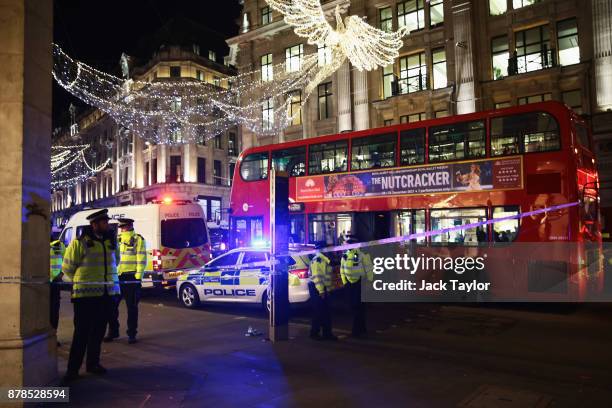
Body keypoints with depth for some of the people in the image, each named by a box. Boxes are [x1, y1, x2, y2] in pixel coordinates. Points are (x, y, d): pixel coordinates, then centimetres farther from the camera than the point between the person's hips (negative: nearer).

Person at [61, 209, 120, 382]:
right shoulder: (80, 242, -9)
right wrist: (81, 282, 8)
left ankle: (93, 363, 26)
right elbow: (67, 267, 0)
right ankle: (73, 368, 8)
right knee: (82, 332, -2)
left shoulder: (111, 241, 7)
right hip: (86, 294, -5)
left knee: (99, 331, 13)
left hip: (106, 293, 5)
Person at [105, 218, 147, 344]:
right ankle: (113, 331, 23)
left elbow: (141, 260, -7)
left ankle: (132, 334, 14)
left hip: (131, 278, -5)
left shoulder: (138, 239, -3)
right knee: (112, 305, 7)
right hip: (116, 277, 5)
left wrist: (138, 276, -14)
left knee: (132, 307, 3)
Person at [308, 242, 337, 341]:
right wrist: (320, 290, -23)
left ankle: (327, 333, 18)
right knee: (318, 312, -4)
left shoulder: (325, 260, 18)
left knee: (326, 312, 11)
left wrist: (328, 289, 19)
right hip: (317, 288, -10)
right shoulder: (317, 260, -14)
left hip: (323, 289, 10)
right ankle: (314, 333, 6)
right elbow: (316, 276, -20)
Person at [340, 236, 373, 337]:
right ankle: (362, 329, 25)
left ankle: (357, 330, 2)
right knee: (353, 306, 11)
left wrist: (369, 281, -8)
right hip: (350, 284, 7)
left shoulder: (362, 254, -9)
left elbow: (368, 269, -8)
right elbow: (342, 270, 16)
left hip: (360, 283, -7)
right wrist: (344, 281, 10)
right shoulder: (345, 256, 10)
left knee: (358, 306, -5)